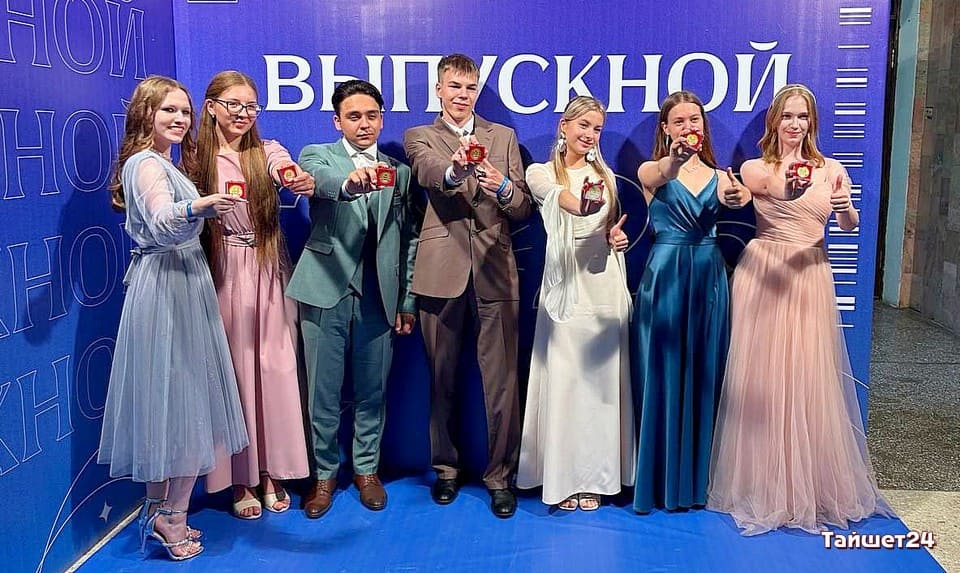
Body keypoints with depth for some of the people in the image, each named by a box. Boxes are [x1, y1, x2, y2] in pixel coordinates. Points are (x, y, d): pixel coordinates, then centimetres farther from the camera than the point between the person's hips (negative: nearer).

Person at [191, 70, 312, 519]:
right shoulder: (198, 160, 0)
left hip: (269, 275, 2)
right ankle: (241, 479, 18)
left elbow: (290, 175, -20)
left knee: (275, 370, 5)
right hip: (224, 277, -1)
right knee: (233, 371, 4)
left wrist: (306, 182, -42)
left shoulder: (268, 153, 3)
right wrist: (208, 206, -19)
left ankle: (272, 473, 21)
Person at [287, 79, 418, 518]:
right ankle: (324, 473, 24)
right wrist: (349, 181, -47)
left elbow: (409, 238, 10)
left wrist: (408, 301, 6)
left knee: (372, 390, 11)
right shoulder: (317, 155, 2)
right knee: (323, 392, 6)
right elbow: (319, 178, -24)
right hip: (327, 291, -2)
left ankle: (366, 469, 29)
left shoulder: (399, 169, 10)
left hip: (378, 295, 2)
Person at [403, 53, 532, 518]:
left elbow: (524, 209, 7)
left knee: (502, 380, 1)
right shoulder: (418, 137, 9)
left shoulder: (504, 137, 15)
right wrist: (454, 170, -40)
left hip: (495, 271, 1)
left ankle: (500, 475, 16)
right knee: (442, 379, 10)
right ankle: (445, 467, 27)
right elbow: (429, 172, -16)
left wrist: (504, 188, -16)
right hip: (442, 271, 0)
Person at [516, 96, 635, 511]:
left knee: (601, 379, 6)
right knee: (562, 379, -2)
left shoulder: (606, 176, 15)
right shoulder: (541, 173, 2)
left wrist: (617, 237, -2)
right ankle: (563, 476, 11)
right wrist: (579, 203, -44)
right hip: (565, 287, -4)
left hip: (605, 286, 4)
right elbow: (557, 196, -22)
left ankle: (594, 475, 18)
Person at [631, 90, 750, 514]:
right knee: (662, 378, 1)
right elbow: (659, 177, -23)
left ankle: (697, 479, 21)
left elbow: (733, 198, -14)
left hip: (709, 280, 3)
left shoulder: (719, 176, 9)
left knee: (702, 378, 8)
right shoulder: (651, 171, 2)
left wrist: (737, 198, -39)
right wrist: (676, 159, -46)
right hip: (664, 279, -3)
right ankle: (660, 480, 14)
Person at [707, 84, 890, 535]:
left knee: (810, 380, 4)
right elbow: (766, 190, -23)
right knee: (761, 380, 1)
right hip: (762, 278, -2)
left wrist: (846, 209, -28)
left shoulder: (831, 170, 9)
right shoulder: (756, 168, 1)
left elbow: (850, 226, -5)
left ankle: (813, 485, 21)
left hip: (810, 278, 2)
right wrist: (787, 185, -45)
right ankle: (763, 486, 16)